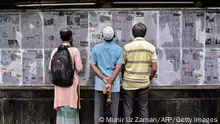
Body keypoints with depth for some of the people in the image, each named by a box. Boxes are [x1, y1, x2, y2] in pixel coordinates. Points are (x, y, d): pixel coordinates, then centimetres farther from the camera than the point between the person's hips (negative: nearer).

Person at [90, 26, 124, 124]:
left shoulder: (96, 48, 2)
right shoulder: (119, 49, -4)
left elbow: (93, 65, -2)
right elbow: (118, 67, -12)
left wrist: (103, 78, -9)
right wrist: (110, 82, -15)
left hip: (99, 83, 2)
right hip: (114, 83, -1)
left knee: (98, 110, 9)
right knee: (114, 110, 9)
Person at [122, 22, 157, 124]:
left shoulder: (127, 46, -7)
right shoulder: (151, 47, -2)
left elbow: (123, 67, -2)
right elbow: (154, 69, -4)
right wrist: (148, 80, 13)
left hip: (129, 83, -2)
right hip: (144, 83, 2)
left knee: (128, 109, 8)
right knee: (143, 108, 14)